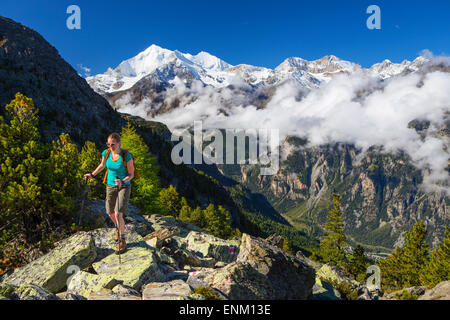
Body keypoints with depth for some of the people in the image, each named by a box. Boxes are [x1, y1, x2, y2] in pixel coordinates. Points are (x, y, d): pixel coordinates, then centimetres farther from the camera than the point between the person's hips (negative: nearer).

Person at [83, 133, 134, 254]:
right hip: (111, 186, 5)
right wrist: (92, 174, 6)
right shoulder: (106, 153, -11)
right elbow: (102, 165, 12)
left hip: (124, 186, -5)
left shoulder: (127, 156, -24)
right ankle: (118, 228, 50)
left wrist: (122, 182, -33)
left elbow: (131, 174, -16)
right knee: (110, 213, 16)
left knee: (118, 215, -16)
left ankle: (122, 241, 4)